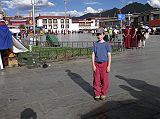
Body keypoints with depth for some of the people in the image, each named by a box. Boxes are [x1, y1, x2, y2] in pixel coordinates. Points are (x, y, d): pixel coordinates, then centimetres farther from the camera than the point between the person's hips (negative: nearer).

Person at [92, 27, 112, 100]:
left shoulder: (106, 44, -1)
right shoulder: (95, 44, 6)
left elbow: (109, 55, -3)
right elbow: (93, 55, 5)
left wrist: (108, 66, -9)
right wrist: (93, 65, -3)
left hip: (104, 63, -2)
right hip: (97, 64, 2)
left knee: (104, 80, 3)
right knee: (96, 80, 4)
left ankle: (103, 94, 17)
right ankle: (97, 94, 17)